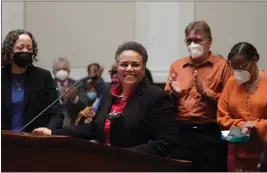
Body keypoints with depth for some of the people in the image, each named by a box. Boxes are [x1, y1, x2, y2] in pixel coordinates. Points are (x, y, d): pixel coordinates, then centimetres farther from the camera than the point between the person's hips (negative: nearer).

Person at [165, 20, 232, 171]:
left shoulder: (222, 65, 2)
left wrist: (205, 92, -14)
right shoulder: (177, 66, 13)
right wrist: (174, 93, -5)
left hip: (210, 134, -3)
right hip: (180, 133, 3)